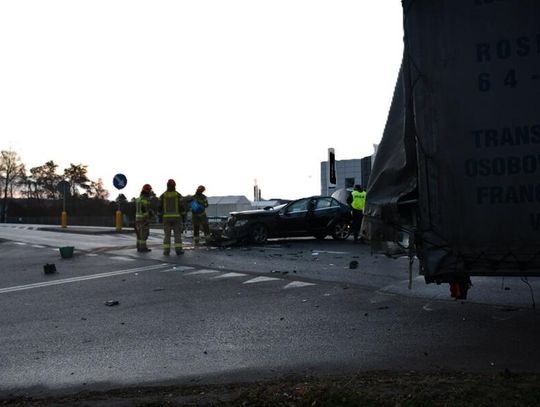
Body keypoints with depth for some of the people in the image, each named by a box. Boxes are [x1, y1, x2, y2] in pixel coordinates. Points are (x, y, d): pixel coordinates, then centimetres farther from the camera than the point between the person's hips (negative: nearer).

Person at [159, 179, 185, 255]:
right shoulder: (178, 195, -3)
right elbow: (182, 207, -7)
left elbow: (160, 207, 2)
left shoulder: (163, 195, 1)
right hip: (176, 217, -1)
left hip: (166, 217, 1)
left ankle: (166, 250, -1)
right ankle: (178, 250, -3)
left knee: (167, 234, 5)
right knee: (177, 234, 3)